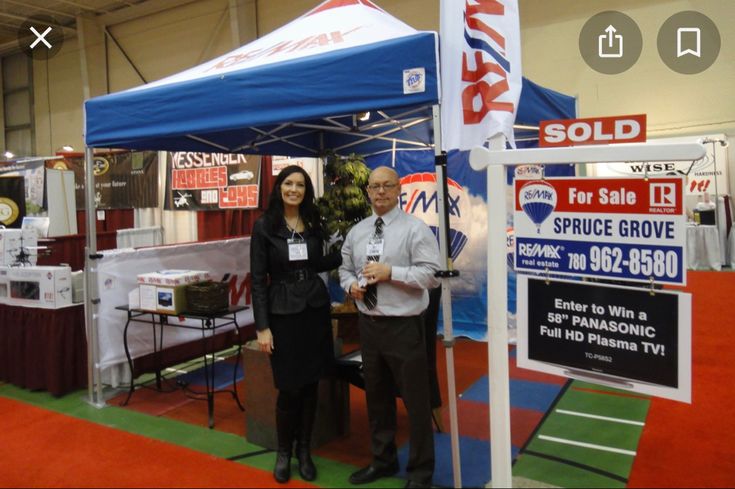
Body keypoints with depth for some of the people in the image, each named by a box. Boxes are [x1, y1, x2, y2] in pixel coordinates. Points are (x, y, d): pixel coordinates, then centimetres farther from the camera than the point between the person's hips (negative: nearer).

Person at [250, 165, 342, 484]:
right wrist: (262, 326, -10)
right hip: (283, 313, -4)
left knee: (311, 385, 9)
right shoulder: (264, 226, -5)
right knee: (289, 388, 2)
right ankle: (283, 451, 25)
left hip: (316, 308, 4)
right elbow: (258, 279, -6)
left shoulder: (313, 225, 7)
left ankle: (304, 450, 27)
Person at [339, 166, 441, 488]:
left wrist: (391, 272, -21)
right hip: (368, 324, 6)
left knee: (415, 400, 6)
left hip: (404, 326, -6)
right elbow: (345, 269, 18)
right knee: (376, 396, 19)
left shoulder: (415, 229, -9)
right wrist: (351, 285, -3)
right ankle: (382, 460, 38)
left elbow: (431, 274, -16)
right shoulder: (356, 232, 10)